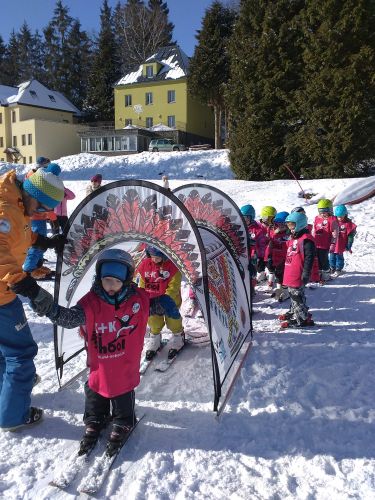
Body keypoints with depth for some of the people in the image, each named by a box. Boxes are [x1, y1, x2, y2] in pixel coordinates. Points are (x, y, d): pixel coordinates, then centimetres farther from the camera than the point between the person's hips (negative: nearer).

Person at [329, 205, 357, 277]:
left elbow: (350, 236, -5)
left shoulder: (348, 223, -8)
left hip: (341, 246, -3)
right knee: (332, 256, 12)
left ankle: (338, 270, 21)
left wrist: (348, 246, -6)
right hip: (333, 244, 4)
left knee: (339, 257, 6)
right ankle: (332, 268, 30)